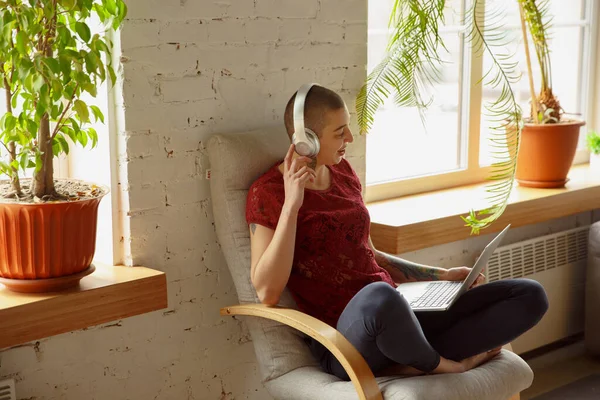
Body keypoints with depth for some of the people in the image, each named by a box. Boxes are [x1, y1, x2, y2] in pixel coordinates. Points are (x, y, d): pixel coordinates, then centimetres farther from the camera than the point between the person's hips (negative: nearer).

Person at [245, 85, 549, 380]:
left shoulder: (342, 172, 14)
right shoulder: (268, 192, -8)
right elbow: (267, 292, -18)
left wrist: (442, 276, 19)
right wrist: (291, 204, -22)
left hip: (399, 316, 8)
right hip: (344, 343, -7)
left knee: (530, 295, -2)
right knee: (380, 296, -45)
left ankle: (413, 364, -17)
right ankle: (442, 365, -11)